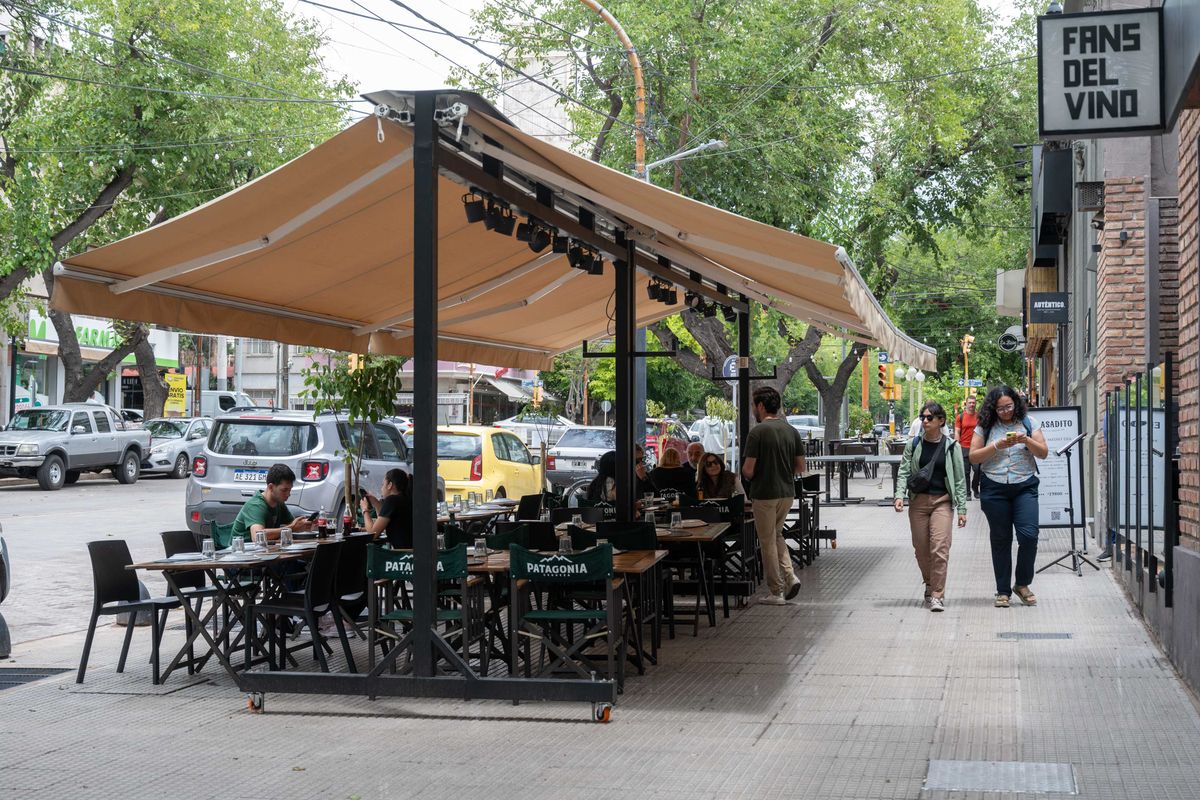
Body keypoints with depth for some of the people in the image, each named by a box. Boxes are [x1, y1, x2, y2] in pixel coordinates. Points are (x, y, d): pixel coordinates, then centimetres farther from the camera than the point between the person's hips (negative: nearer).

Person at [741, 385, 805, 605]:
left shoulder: (757, 432, -15)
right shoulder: (791, 431, 4)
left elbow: (748, 470, -16)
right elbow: (800, 467, 7)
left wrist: (746, 476, 6)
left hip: (764, 494, -6)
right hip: (787, 492, 6)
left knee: (768, 542, 4)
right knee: (776, 535, 23)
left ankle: (776, 592, 7)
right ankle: (789, 577, 6)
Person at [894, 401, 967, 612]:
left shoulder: (951, 446, 2)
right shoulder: (914, 445, 6)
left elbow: (960, 479, 4)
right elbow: (904, 472, 4)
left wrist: (961, 509, 0)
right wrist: (900, 495, -13)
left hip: (942, 501, -2)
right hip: (918, 500, 2)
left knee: (940, 548, -15)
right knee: (921, 549, 7)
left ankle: (937, 595, -11)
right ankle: (930, 585, 30)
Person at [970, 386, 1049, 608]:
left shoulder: (1029, 423, 6)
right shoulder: (985, 427, 4)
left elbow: (1043, 453, 3)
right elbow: (973, 457, -1)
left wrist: (1026, 440, -15)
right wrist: (997, 446, -13)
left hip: (1025, 487, 0)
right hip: (994, 489, 0)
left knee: (1029, 535, -12)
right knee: (1000, 540, 6)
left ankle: (1022, 584, 7)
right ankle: (1003, 591, 14)